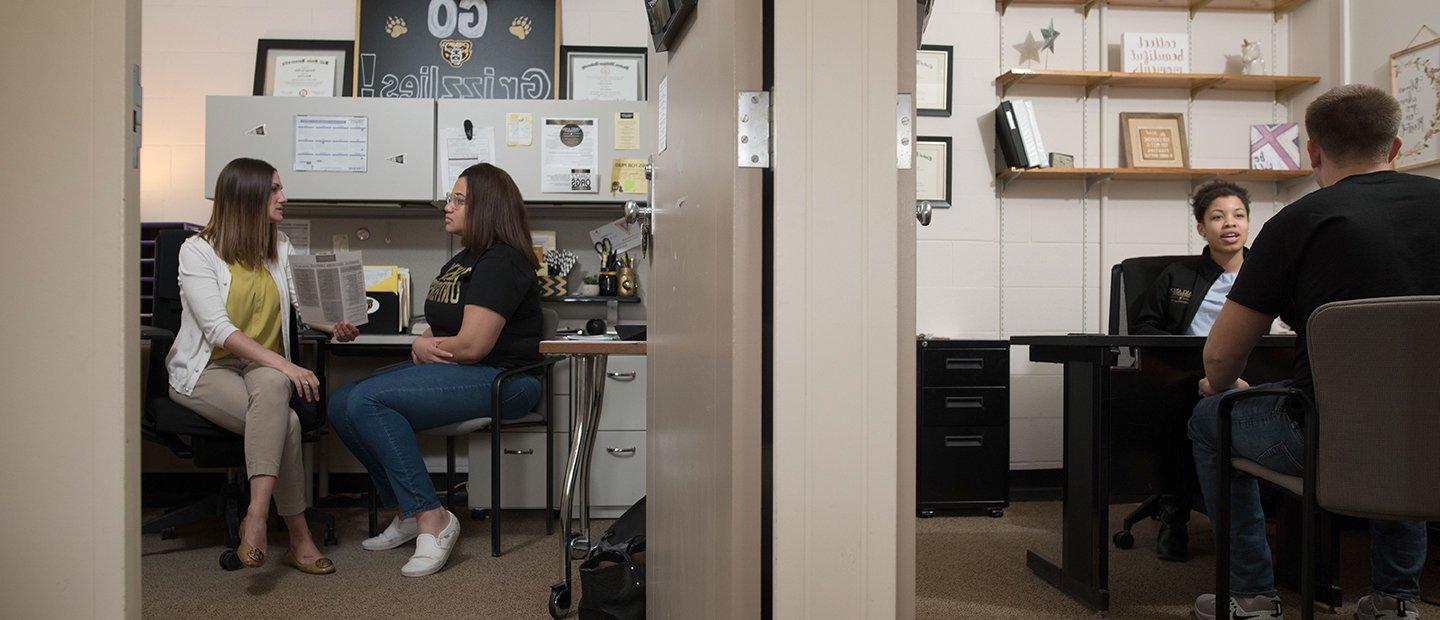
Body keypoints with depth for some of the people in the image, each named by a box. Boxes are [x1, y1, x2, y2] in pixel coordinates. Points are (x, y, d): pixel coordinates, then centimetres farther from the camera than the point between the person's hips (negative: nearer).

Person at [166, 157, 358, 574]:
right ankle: (299, 540, -27)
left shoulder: (280, 248, 12)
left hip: (264, 368, 4)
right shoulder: (198, 251, -6)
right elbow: (218, 329, -18)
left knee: (271, 385, -35)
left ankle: (256, 518, -39)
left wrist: (331, 325, -12)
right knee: (286, 423, -32)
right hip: (208, 370, -4)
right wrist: (284, 365, -29)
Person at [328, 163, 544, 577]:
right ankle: (408, 515, 4)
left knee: (368, 401, -25)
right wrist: (421, 345, -4)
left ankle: (431, 518, -19)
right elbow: (440, 331, 20)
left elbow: (472, 346, -20)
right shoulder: (461, 261, 20)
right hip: (450, 372, 10)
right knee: (340, 405, -2)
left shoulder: (501, 262, -13)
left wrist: (429, 349, 0)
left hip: (501, 378, -10)